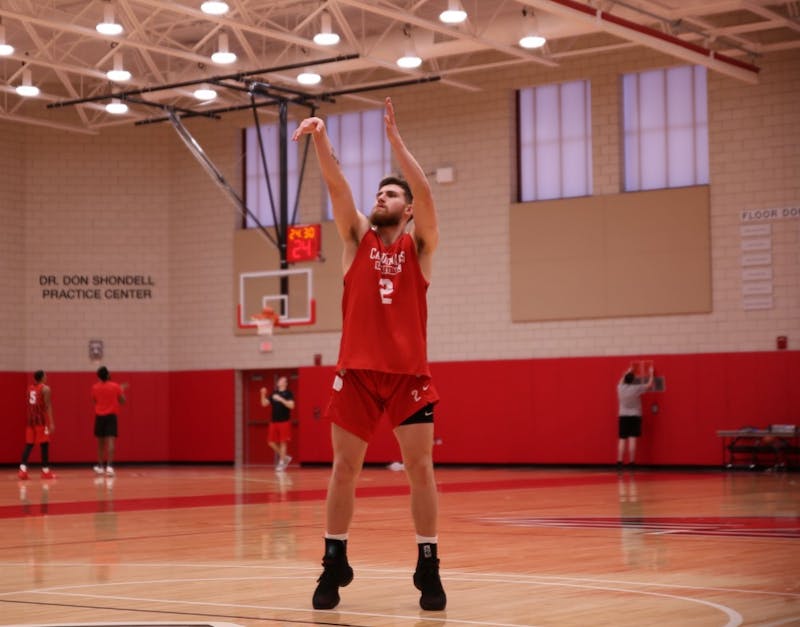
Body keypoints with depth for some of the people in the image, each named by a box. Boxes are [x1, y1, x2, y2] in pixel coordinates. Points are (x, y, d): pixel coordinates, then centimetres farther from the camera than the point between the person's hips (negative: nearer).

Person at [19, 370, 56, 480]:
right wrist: (51, 423, -18)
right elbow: (48, 406, -15)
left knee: (29, 445, 5)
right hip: (42, 420, -6)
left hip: (31, 420, 6)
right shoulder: (45, 388, -9)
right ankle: (46, 471, 3)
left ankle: (23, 469, -7)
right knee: (44, 445, 0)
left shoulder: (30, 388, 13)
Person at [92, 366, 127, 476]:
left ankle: (100, 466, 23)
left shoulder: (95, 387, 1)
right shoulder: (116, 386, -6)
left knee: (100, 442, 15)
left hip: (99, 416, 3)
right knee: (110, 440, -11)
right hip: (111, 416, -3)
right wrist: (122, 390, 17)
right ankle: (109, 465, -27)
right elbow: (122, 401, 0)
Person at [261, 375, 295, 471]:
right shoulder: (274, 393, 13)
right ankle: (285, 457, 19)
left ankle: (281, 463, 2)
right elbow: (264, 403, 11)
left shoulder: (288, 393, -3)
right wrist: (263, 394, -5)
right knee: (271, 442, 3)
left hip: (284, 421, -6)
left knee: (283, 442, -4)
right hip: (274, 421, 6)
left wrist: (280, 399, -23)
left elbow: (291, 405, -17)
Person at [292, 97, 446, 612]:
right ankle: (334, 565, 14)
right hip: (357, 370, 2)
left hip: (409, 371, -1)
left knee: (420, 468, -1)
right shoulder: (358, 238, 10)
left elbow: (424, 191, -11)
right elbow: (338, 187, -4)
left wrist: (395, 138, -16)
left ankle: (428, 569, 8)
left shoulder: (419, 244, 6)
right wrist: (321, 140, -18)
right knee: (344, 468, 3)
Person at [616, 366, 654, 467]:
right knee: (632, 439, -5)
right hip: (635, 416, -3)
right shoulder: (637, 388, -11)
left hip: (623, 416, 3)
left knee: (622, 440, 2)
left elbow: (621, 382, 25)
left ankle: (620, 461, -4)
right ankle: (631, 461, -7)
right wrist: (651, 373, 20)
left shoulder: (620, 388, -1)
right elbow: (649, 385, 5)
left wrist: (627, 373, 38)